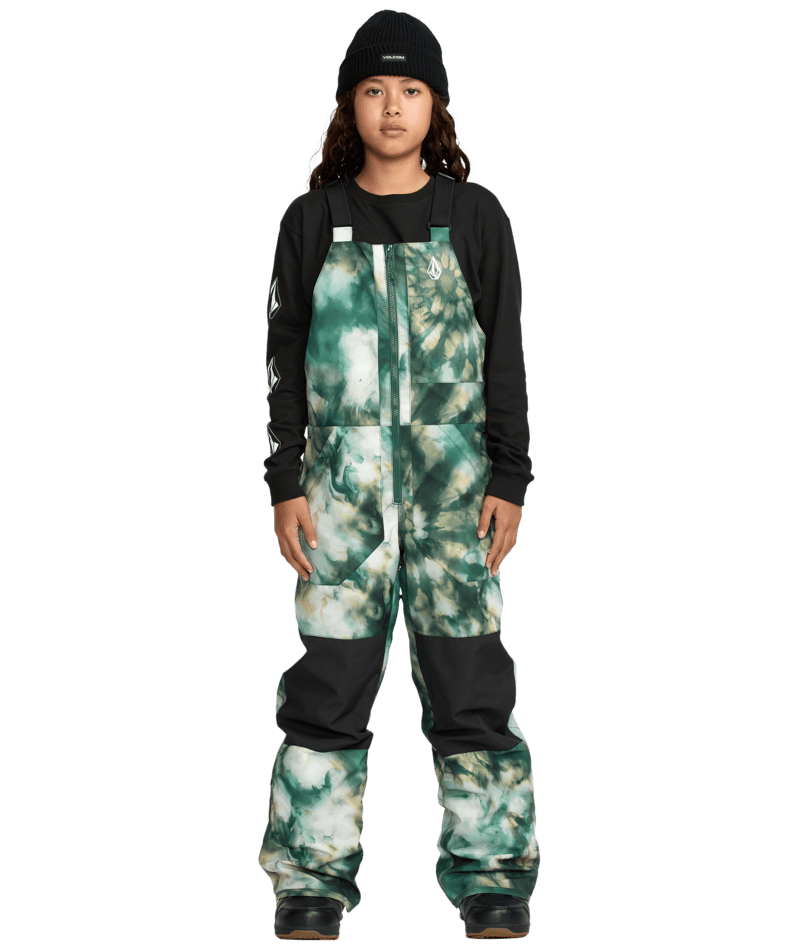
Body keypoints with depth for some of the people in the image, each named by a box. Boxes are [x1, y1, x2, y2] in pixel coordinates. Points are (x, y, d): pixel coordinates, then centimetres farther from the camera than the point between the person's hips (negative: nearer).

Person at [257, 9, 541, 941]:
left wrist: (510, 480, -1)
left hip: (453, 471, 0)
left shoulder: (474, 216, 5)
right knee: (330, 675, 0)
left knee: (469, 678, 0)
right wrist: (285, 484, 0)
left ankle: (490, 873, 11)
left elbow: (505, 355, 5)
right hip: (342, 473, 1)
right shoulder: (313, 219, 7)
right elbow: (284, 359, 7)